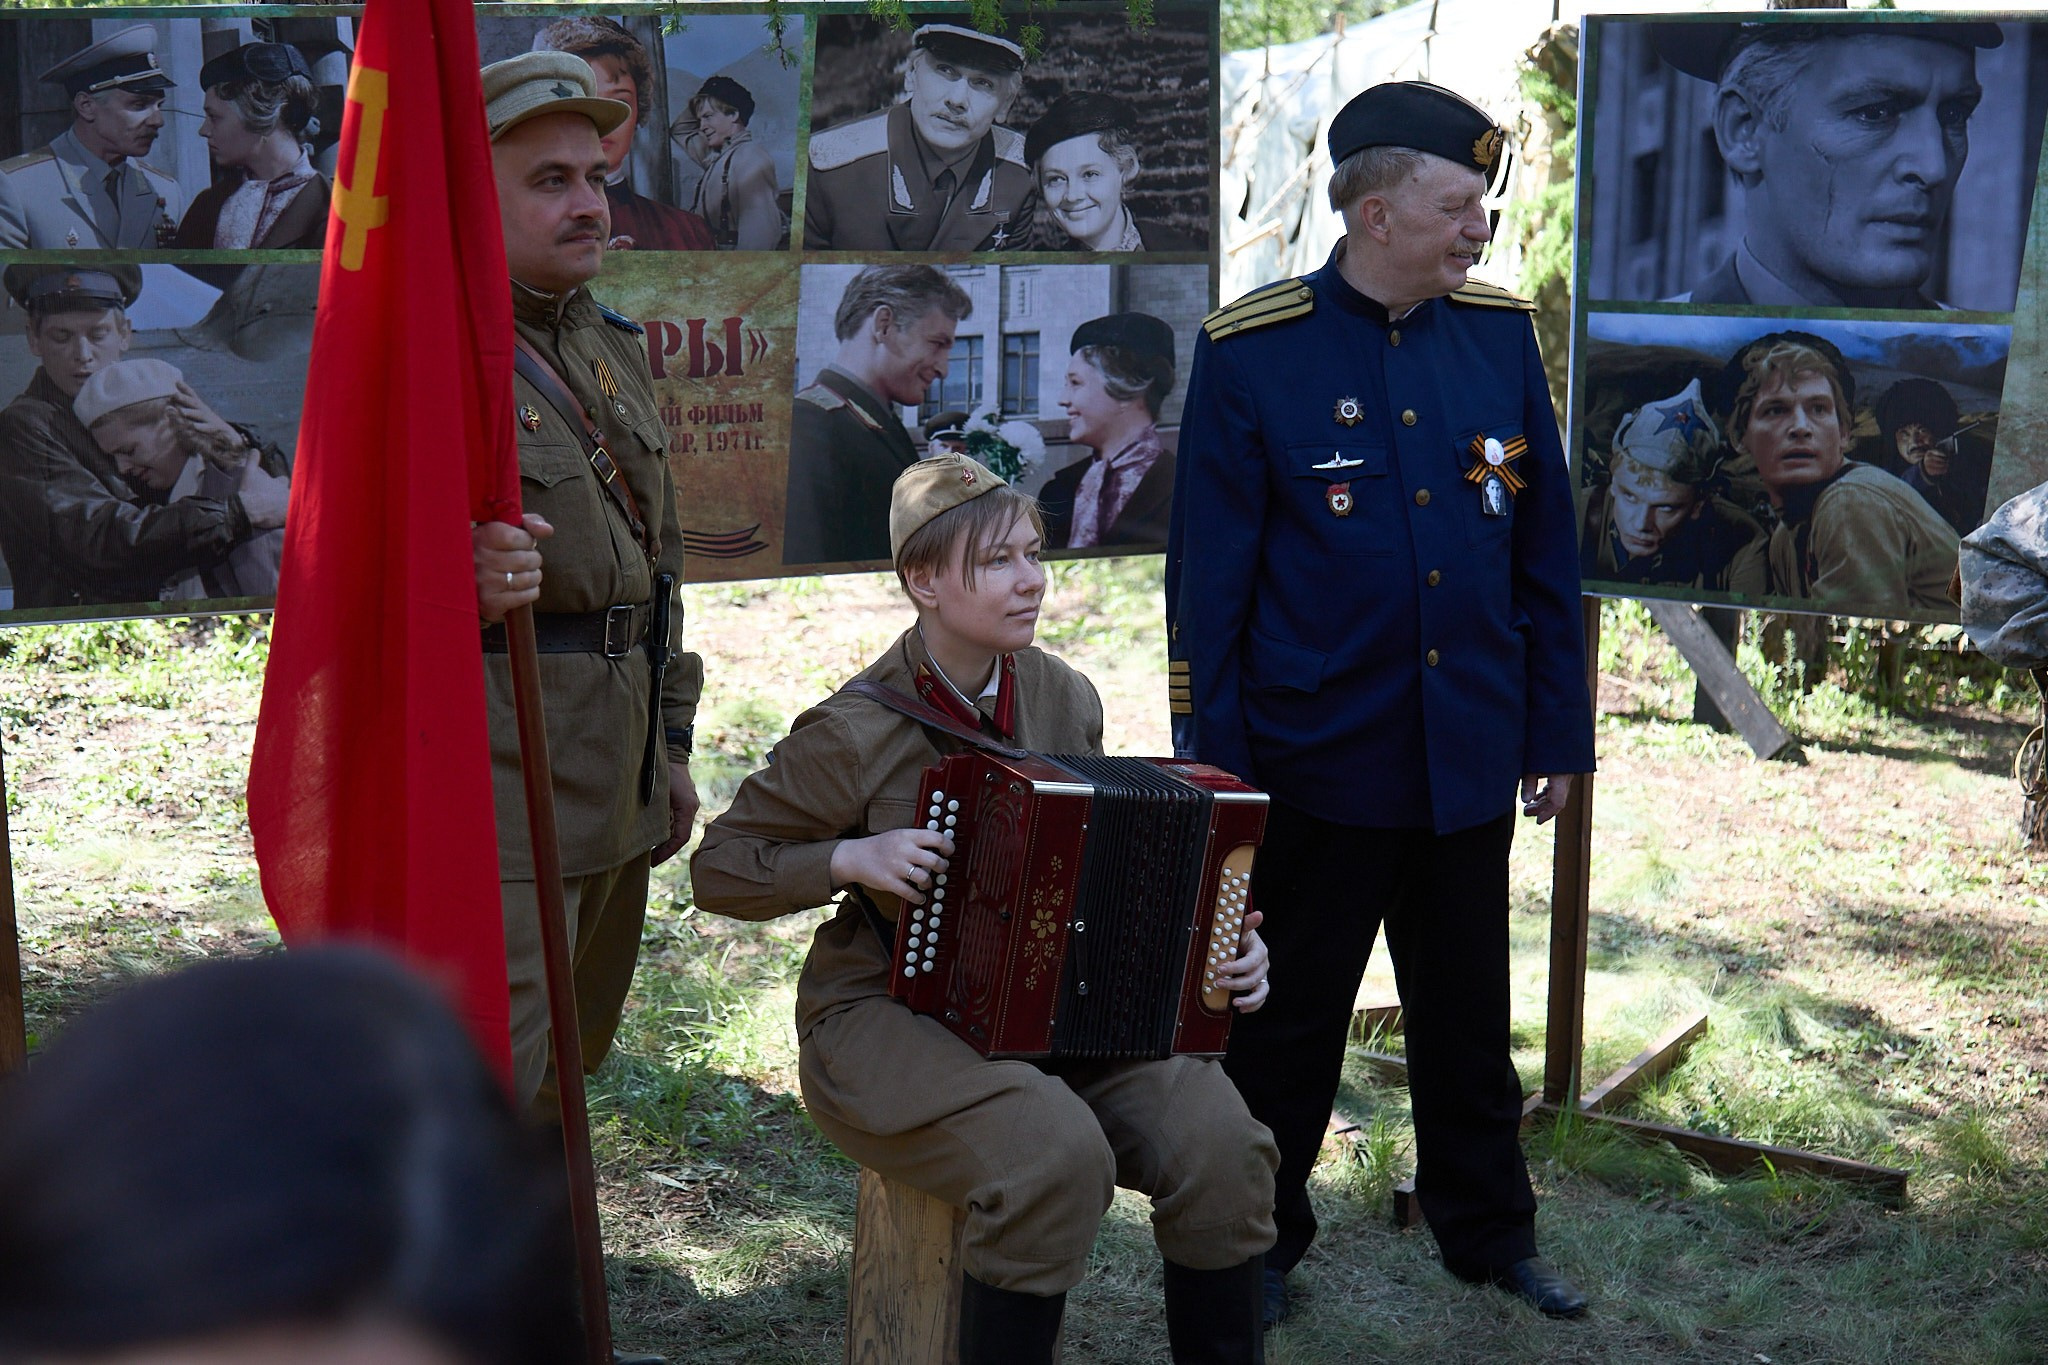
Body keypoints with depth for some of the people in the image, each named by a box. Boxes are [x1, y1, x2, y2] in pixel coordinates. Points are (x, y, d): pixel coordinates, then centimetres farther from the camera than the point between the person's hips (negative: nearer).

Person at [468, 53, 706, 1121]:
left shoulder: (613, 350, 16)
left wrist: (670, 742, 22)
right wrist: (452, 579, -37)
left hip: (617, 763, 8)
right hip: (493, 762, -8)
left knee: (576, 1042, 18)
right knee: (490, 1073, -11)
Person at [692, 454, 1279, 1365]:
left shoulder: (1065, 700, 5)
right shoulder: (852, 733, -11)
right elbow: (719, 871, -3)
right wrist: (851, 858, -19)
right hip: (887, 1018, -5)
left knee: (1218, 1141, -20)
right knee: (1055, 1155, -32)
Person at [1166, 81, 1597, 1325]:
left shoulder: (1502, 334, 1)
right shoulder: (1252, 351, -10)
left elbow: (1547, 554, 6)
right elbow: (1208, 575, -8)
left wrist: (1558, 732, 7)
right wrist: (1212, 769, -7)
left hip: (1471, 761, 4)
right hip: (1318, 762, -3)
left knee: (1470, 1015, 18)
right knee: (1288, 1021, 12)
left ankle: (1490, 1232, 36)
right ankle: (1256, 1247, 29)